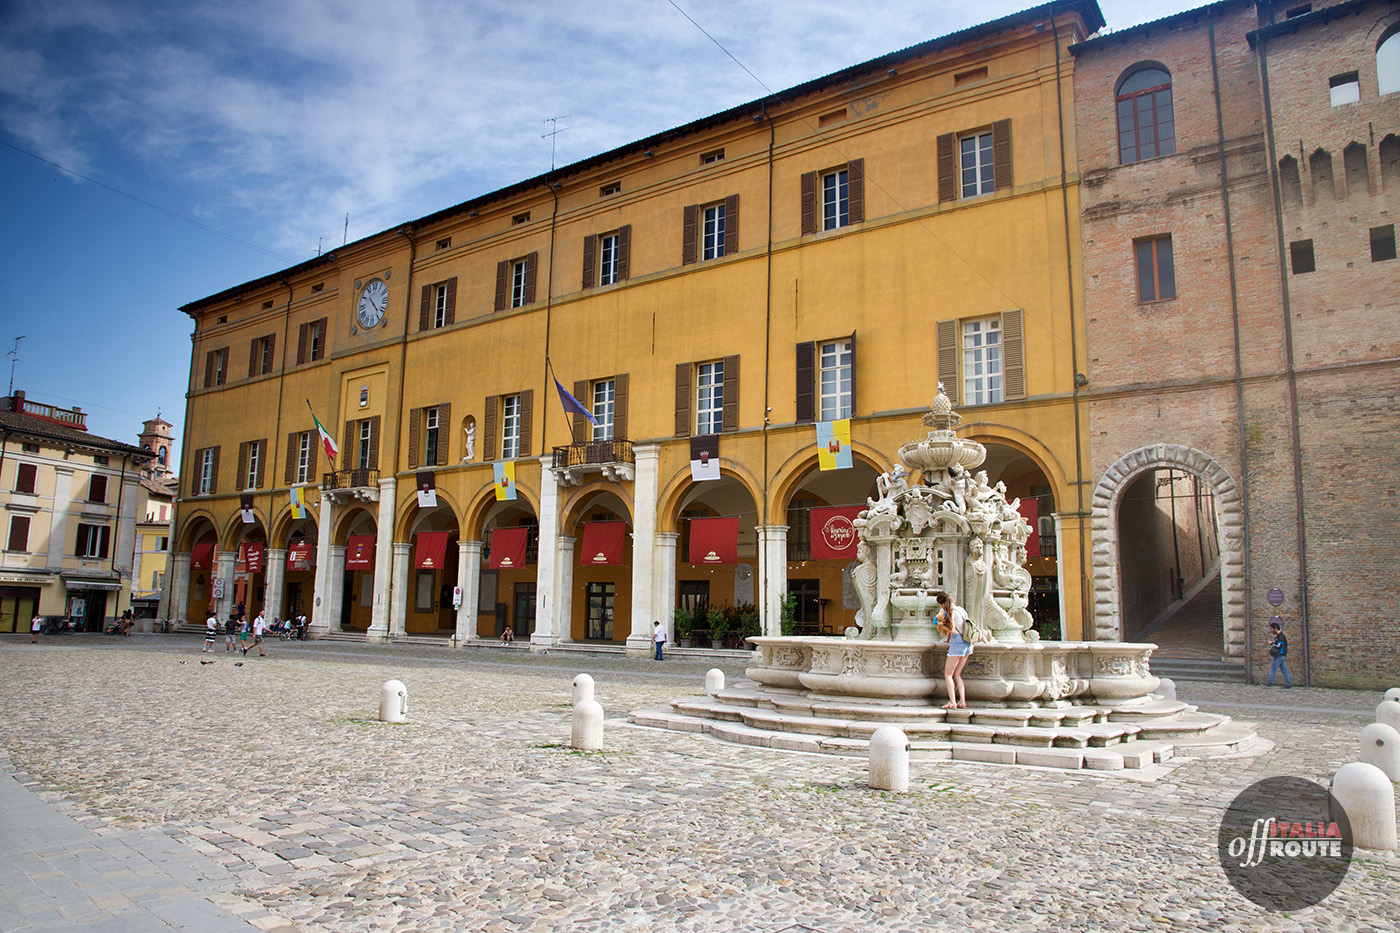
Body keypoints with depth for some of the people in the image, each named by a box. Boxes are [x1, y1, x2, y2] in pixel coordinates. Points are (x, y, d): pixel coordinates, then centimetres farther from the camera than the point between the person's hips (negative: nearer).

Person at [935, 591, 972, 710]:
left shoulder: (951, 612, -11)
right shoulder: (961, 609, 13)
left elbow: (952, 630, -17)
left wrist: (942, 626, 1)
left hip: (957, 642, -8)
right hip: (968, 643, 8)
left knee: (948, 674, -1)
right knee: (957, 674, 13)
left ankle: (952, 702, -8)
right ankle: (962, 702, 6)